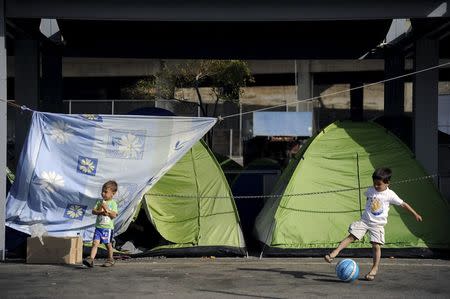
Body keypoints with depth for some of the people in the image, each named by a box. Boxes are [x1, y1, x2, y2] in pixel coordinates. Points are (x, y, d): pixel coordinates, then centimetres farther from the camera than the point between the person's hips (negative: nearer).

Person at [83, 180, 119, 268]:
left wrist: (107, 209, -21)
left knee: (108, 244, 9)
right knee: (95, 243, -8)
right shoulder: (99, 202, 10)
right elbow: (93, 211, 4)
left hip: (108, 227, -3)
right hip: (98, 226, 3)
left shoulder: (113, 203, -4)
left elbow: (114, 215, -13)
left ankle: (110, 260, 25)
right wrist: (100, 212, -14)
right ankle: (91, 259, -17)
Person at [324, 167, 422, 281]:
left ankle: (375, 268, 3)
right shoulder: (370, 191, 1)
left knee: (376, 246, -8)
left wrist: (415, 214, 5)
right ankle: (334, 252, -14)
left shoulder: (390, 195, -7)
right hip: (364, 220, 2)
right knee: (351, 236, -10)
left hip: (378, 224, -2)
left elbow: (403, 204, 1)